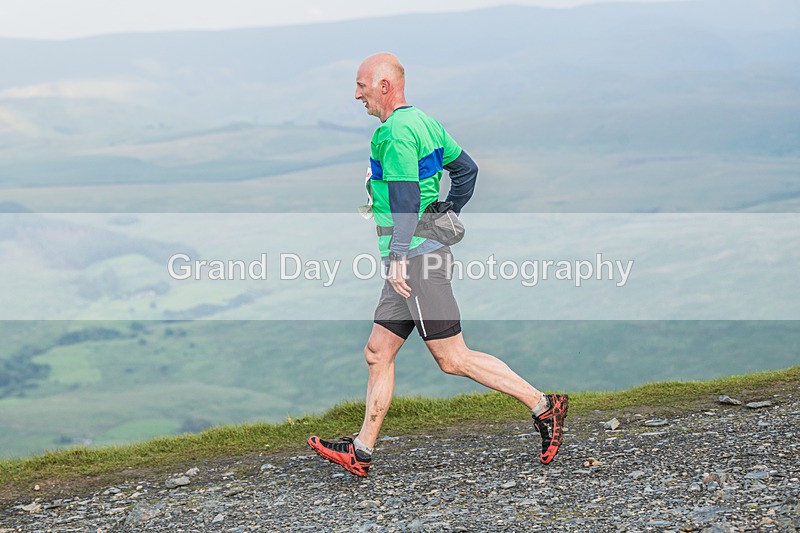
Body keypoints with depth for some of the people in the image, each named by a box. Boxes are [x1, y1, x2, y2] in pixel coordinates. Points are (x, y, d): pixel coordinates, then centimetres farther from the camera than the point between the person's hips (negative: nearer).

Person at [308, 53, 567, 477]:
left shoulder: (395, 130, -14)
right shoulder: (424, 122, 16)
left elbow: (405, 193, -23)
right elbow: (466, 169, 23)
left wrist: (398, 255, -26)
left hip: (415, 257, -10)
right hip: (423, 255, 10)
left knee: (453, 358, -6)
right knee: (377, 353, 11)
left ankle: (542, 406, -1)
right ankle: (361, 453, 14)